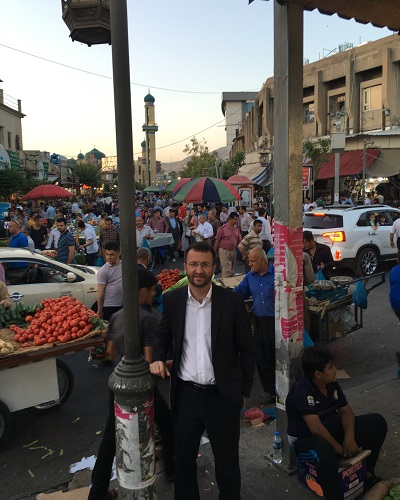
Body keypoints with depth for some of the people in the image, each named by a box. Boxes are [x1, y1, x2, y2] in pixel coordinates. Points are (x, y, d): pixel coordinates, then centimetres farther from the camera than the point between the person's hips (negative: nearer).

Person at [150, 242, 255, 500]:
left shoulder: (232, 301, -10)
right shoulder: (172, 300, -3)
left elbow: (247, 349, -2)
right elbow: (163, 337, 12)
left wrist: (245, 391, -1)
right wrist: (158, 359, -7)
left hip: (223, 396, -2)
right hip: (185, 394, 2)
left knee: (228, 464, 16)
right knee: (183, 460, 20)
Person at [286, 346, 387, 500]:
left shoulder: (332, 384, -1)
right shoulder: (302, 390, -27)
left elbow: (346, 411, 3)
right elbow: (315, 428, -31)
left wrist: (349, 437, -15)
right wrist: (340, 449, -22)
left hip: (334, 431, 8)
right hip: (306, 439, -8)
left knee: (377, 422, 0)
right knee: (326, 451, -44)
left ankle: (366, 471, 14)